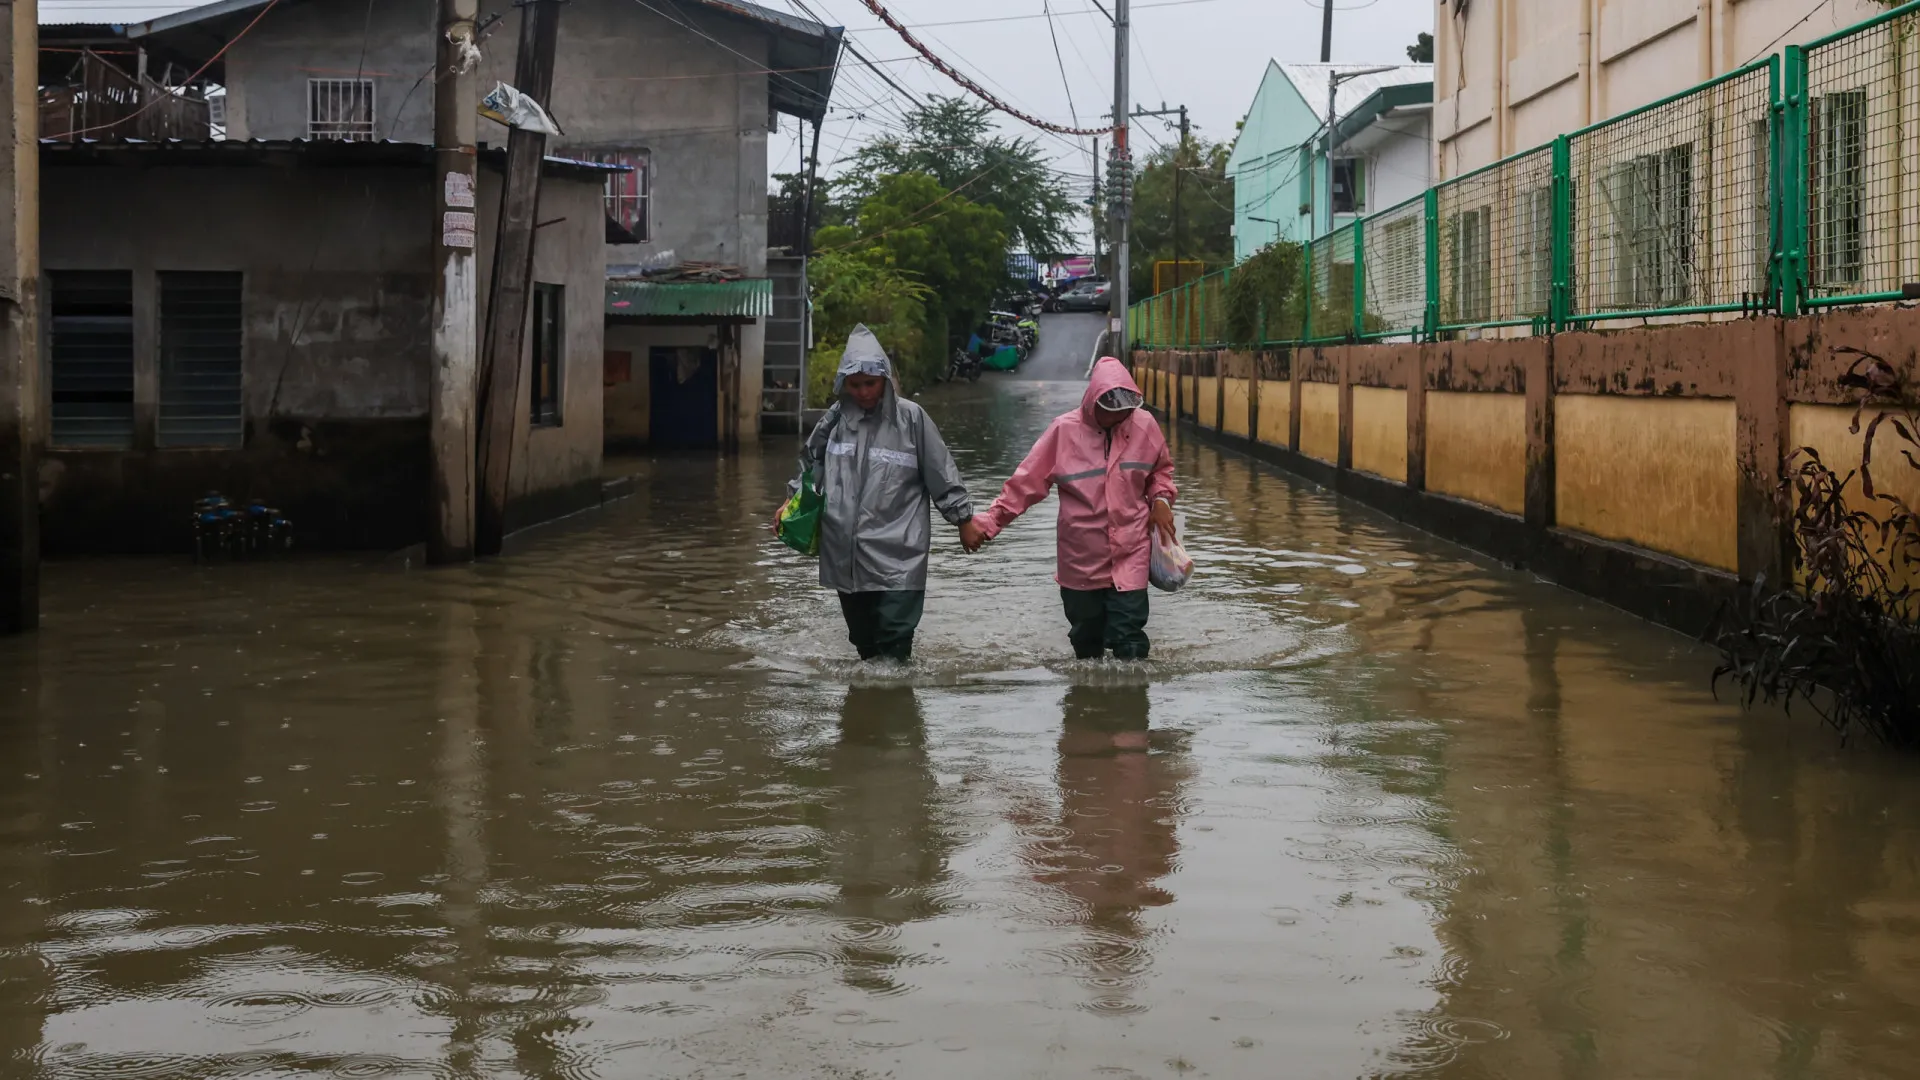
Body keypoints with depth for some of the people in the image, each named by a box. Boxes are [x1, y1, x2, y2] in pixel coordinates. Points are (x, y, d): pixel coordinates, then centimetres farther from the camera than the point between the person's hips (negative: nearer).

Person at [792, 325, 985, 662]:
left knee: (894, 641, -10)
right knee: (863, 638, 14)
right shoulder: (835, 419, 4)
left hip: (897, 557, -4)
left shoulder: (910, 417, -6)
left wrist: (964, 520, 3)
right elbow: (812, 463, 22)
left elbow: (941, 474, 0)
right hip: (846, 555, 4)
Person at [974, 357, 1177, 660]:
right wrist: (990, 521, -9)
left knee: (1129, 639, -9)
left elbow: (1161, 469, 16)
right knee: (1086, 638, 15)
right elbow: (1026, 481, -4)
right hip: (1080, 558, 0)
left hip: (1130, 555, 0)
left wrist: (1161, 499, -3)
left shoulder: (1144, 425, -3)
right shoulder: (1065, 430, -9)